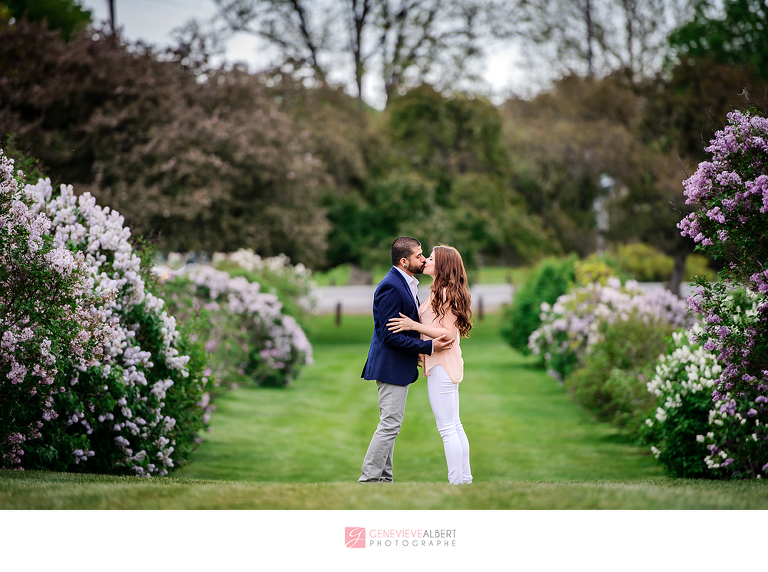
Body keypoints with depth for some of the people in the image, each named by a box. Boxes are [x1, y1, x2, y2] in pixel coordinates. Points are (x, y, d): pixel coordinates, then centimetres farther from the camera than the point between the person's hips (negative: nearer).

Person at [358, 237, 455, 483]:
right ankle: (369, 479, -4)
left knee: (390, 425, 13)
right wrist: (428, 347, -24)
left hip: (400, 366, 11)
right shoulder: (390, 287, -20)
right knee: (390, 425, -8)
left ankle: (384, 479, 19)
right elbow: (390, 335, -23)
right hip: (391, 367, -11)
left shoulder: (406, 283, 13)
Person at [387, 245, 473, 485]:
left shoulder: (445, 293, -15)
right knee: (454, 425, 13)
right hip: (445, 364, 10)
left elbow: (449, 334, -19)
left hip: (442, 366, -10)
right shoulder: (443, 292, 15)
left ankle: (457, 482, -5)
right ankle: (465, 479, 17)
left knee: (447, 428, -7)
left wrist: (414, 326, -20)